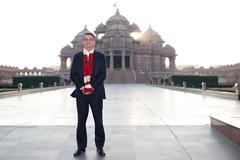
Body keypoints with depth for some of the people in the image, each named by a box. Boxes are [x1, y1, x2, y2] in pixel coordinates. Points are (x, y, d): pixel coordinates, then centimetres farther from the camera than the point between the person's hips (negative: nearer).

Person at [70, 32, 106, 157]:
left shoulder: (100, 56, 6)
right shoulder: (77, 56, 11)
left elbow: (103, 74, -2)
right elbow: (73, 75, 5)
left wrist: (92, 86, -14)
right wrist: (82, 86, -10)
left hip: (96, 92, -1)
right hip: (81, 92, 2)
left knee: (98, 121, 3)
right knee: (81, 121, 7)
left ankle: (99, 147, 15)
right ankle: (81, 147, 18)